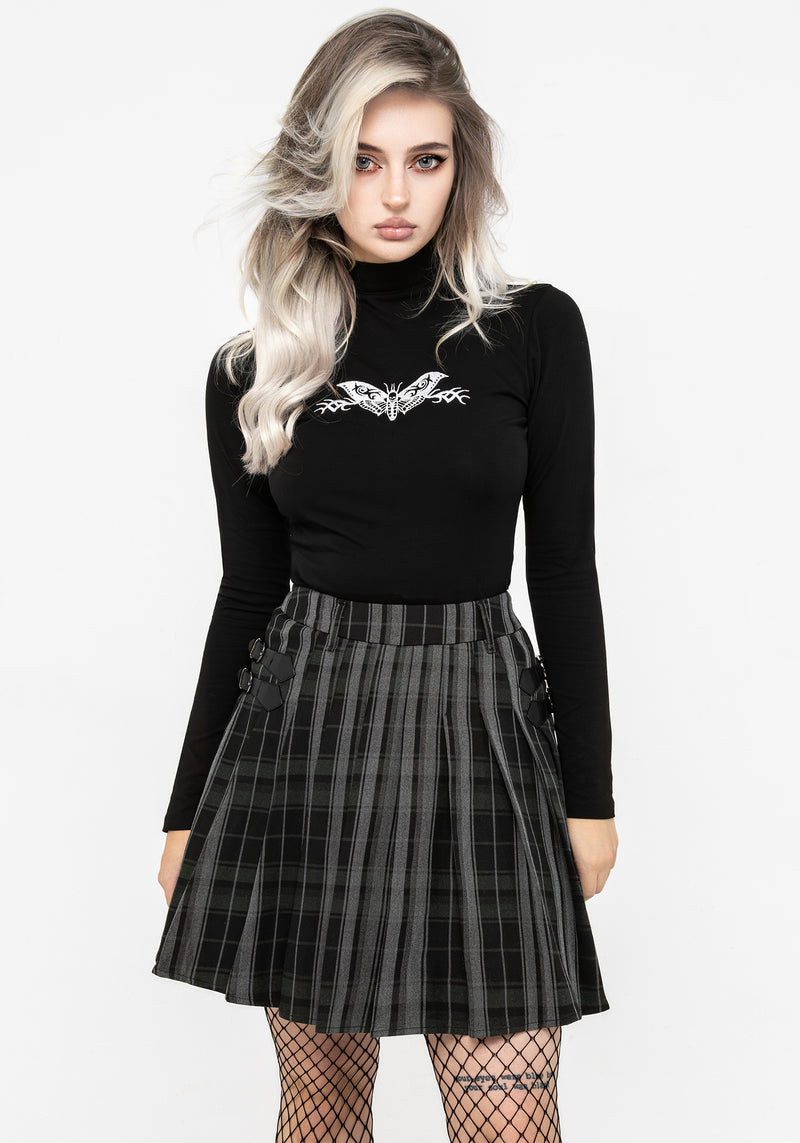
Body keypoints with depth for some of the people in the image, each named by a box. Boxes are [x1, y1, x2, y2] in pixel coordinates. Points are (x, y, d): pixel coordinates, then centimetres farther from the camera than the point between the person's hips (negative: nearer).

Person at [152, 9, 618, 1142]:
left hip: (479, 727, -1)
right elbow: (248, 594, 9)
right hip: (304, 725, 2)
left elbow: (565, 570, 3)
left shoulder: (536, 329, 2)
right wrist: (188, 813, 10)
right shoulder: (254, 373, 5)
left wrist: (590, 791, 1)